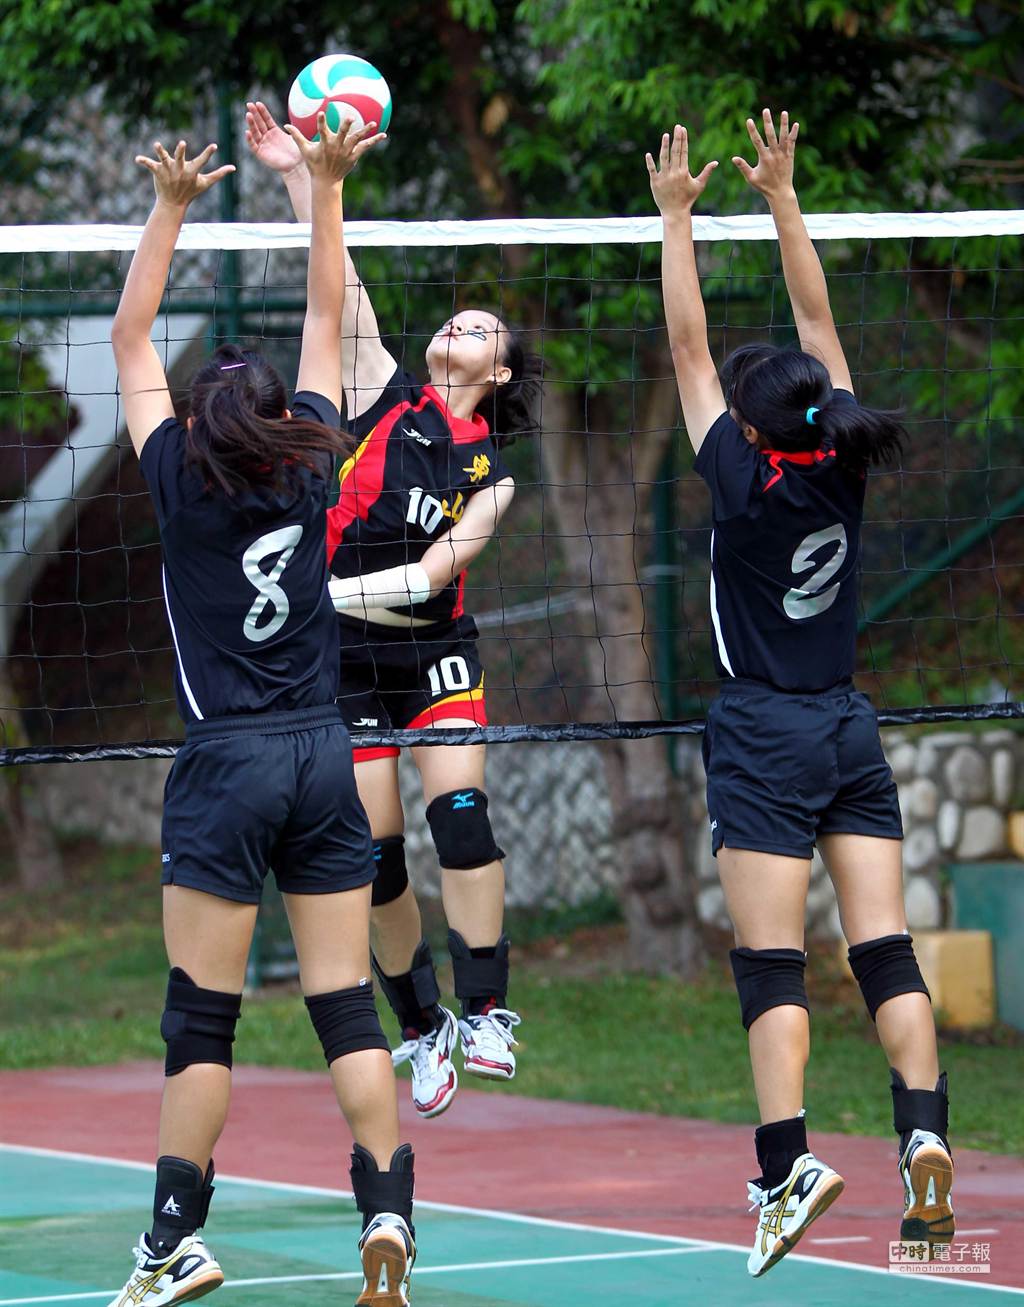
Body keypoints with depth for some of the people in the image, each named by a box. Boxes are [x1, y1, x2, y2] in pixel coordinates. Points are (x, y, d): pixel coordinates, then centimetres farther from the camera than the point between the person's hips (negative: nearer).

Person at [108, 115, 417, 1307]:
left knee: (201, 1017, 0)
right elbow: (327, 321, 11)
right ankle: (386, 1209, -6)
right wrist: (325, 187, 14)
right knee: (347, 1005, 2)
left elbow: (129, 338, 4)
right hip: (324, 757, 3)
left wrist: (170, 208, 7)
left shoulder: (184, 488, -6)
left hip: (227, 763, -3)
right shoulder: (310, 474, 1)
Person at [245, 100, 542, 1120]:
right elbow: (340, 290, -5)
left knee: (459, 806, -18)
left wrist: (339, 588, -20)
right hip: (345, 654, 0)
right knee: (375, 847, -1)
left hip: (434, 647, 0)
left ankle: (484, 1013, -15)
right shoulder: (386, 397, 5)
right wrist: (299, 178, -14)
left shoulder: (491, 473, 5)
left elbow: (438, 568, -8)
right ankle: (419, 1029, 12)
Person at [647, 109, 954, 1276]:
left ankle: (787, 1161, -18)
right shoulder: (842, 469, -2)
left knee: (770, 963, -8)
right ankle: (923, 1129, -13)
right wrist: (781, 198, 8)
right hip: (849, 731, 5)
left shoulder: (744, 483, -13)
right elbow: (817, 320, 5)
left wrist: (676, 216, -2)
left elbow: (687, 347, -8)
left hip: (763, 740, -5)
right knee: (884, 949, 1)